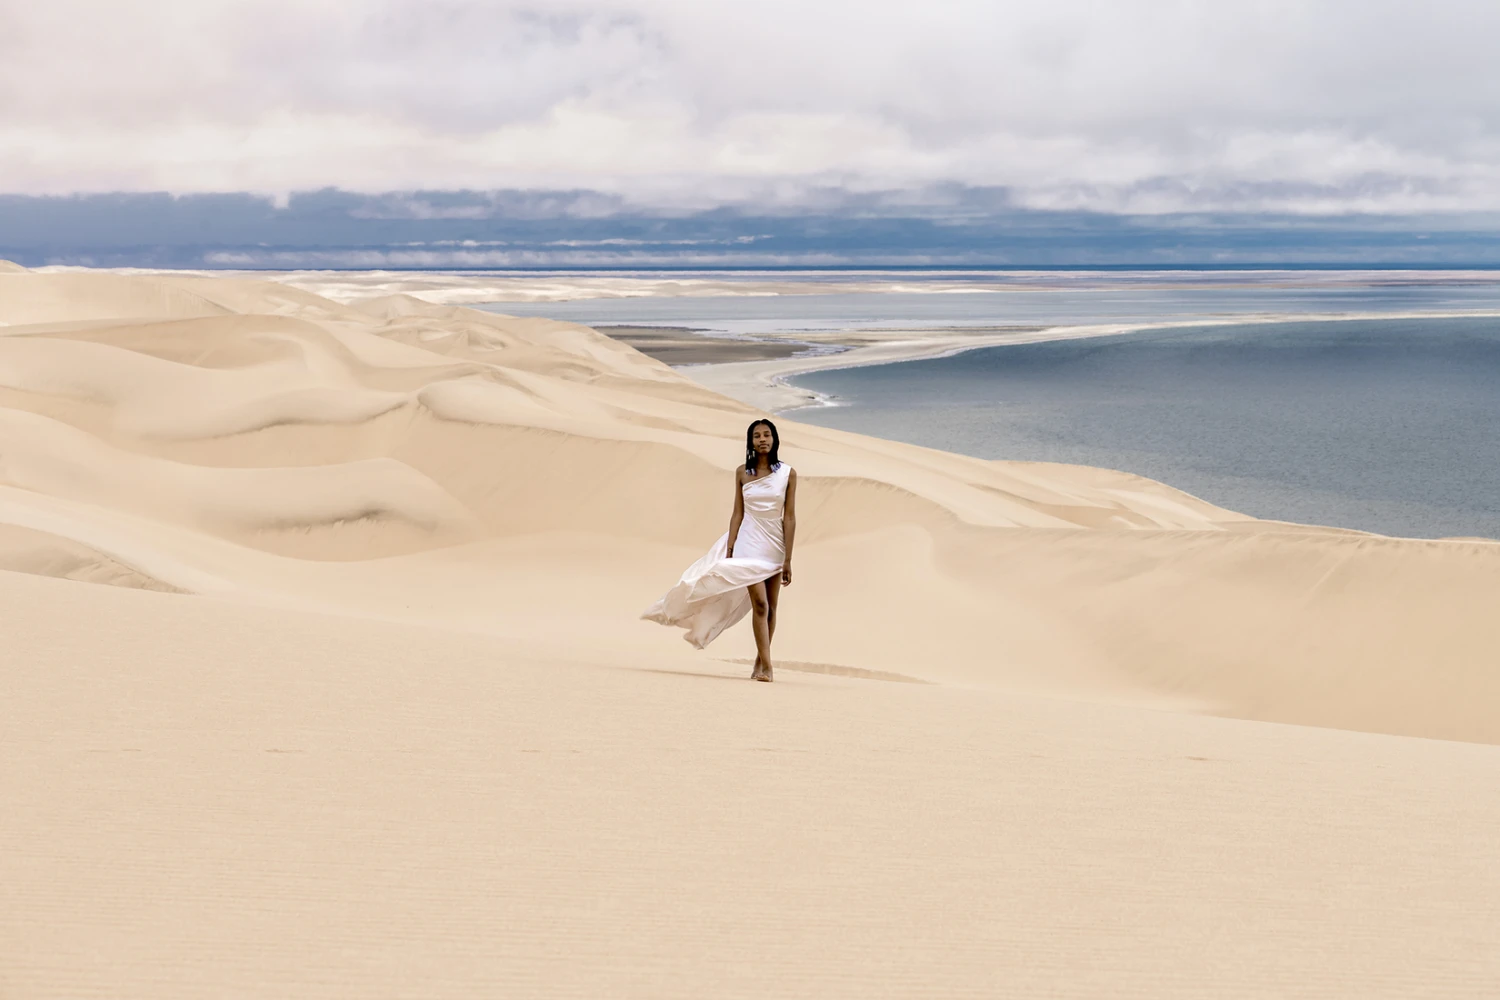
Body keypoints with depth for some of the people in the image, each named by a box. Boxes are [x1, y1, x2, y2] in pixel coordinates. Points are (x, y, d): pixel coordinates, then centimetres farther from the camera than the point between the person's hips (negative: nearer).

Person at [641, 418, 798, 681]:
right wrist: (729, 552, -2)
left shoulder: (787, 474, -3)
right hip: (750, 544, -1)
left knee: (771, 607, 6)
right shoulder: (742, 472, 1)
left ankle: (760, 661, 20)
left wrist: (788, 559, -7)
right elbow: (738, 513, 3)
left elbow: (790, 517, -4)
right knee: (759, 604, -13)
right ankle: (766, 666, -12)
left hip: (776, 548, 1)